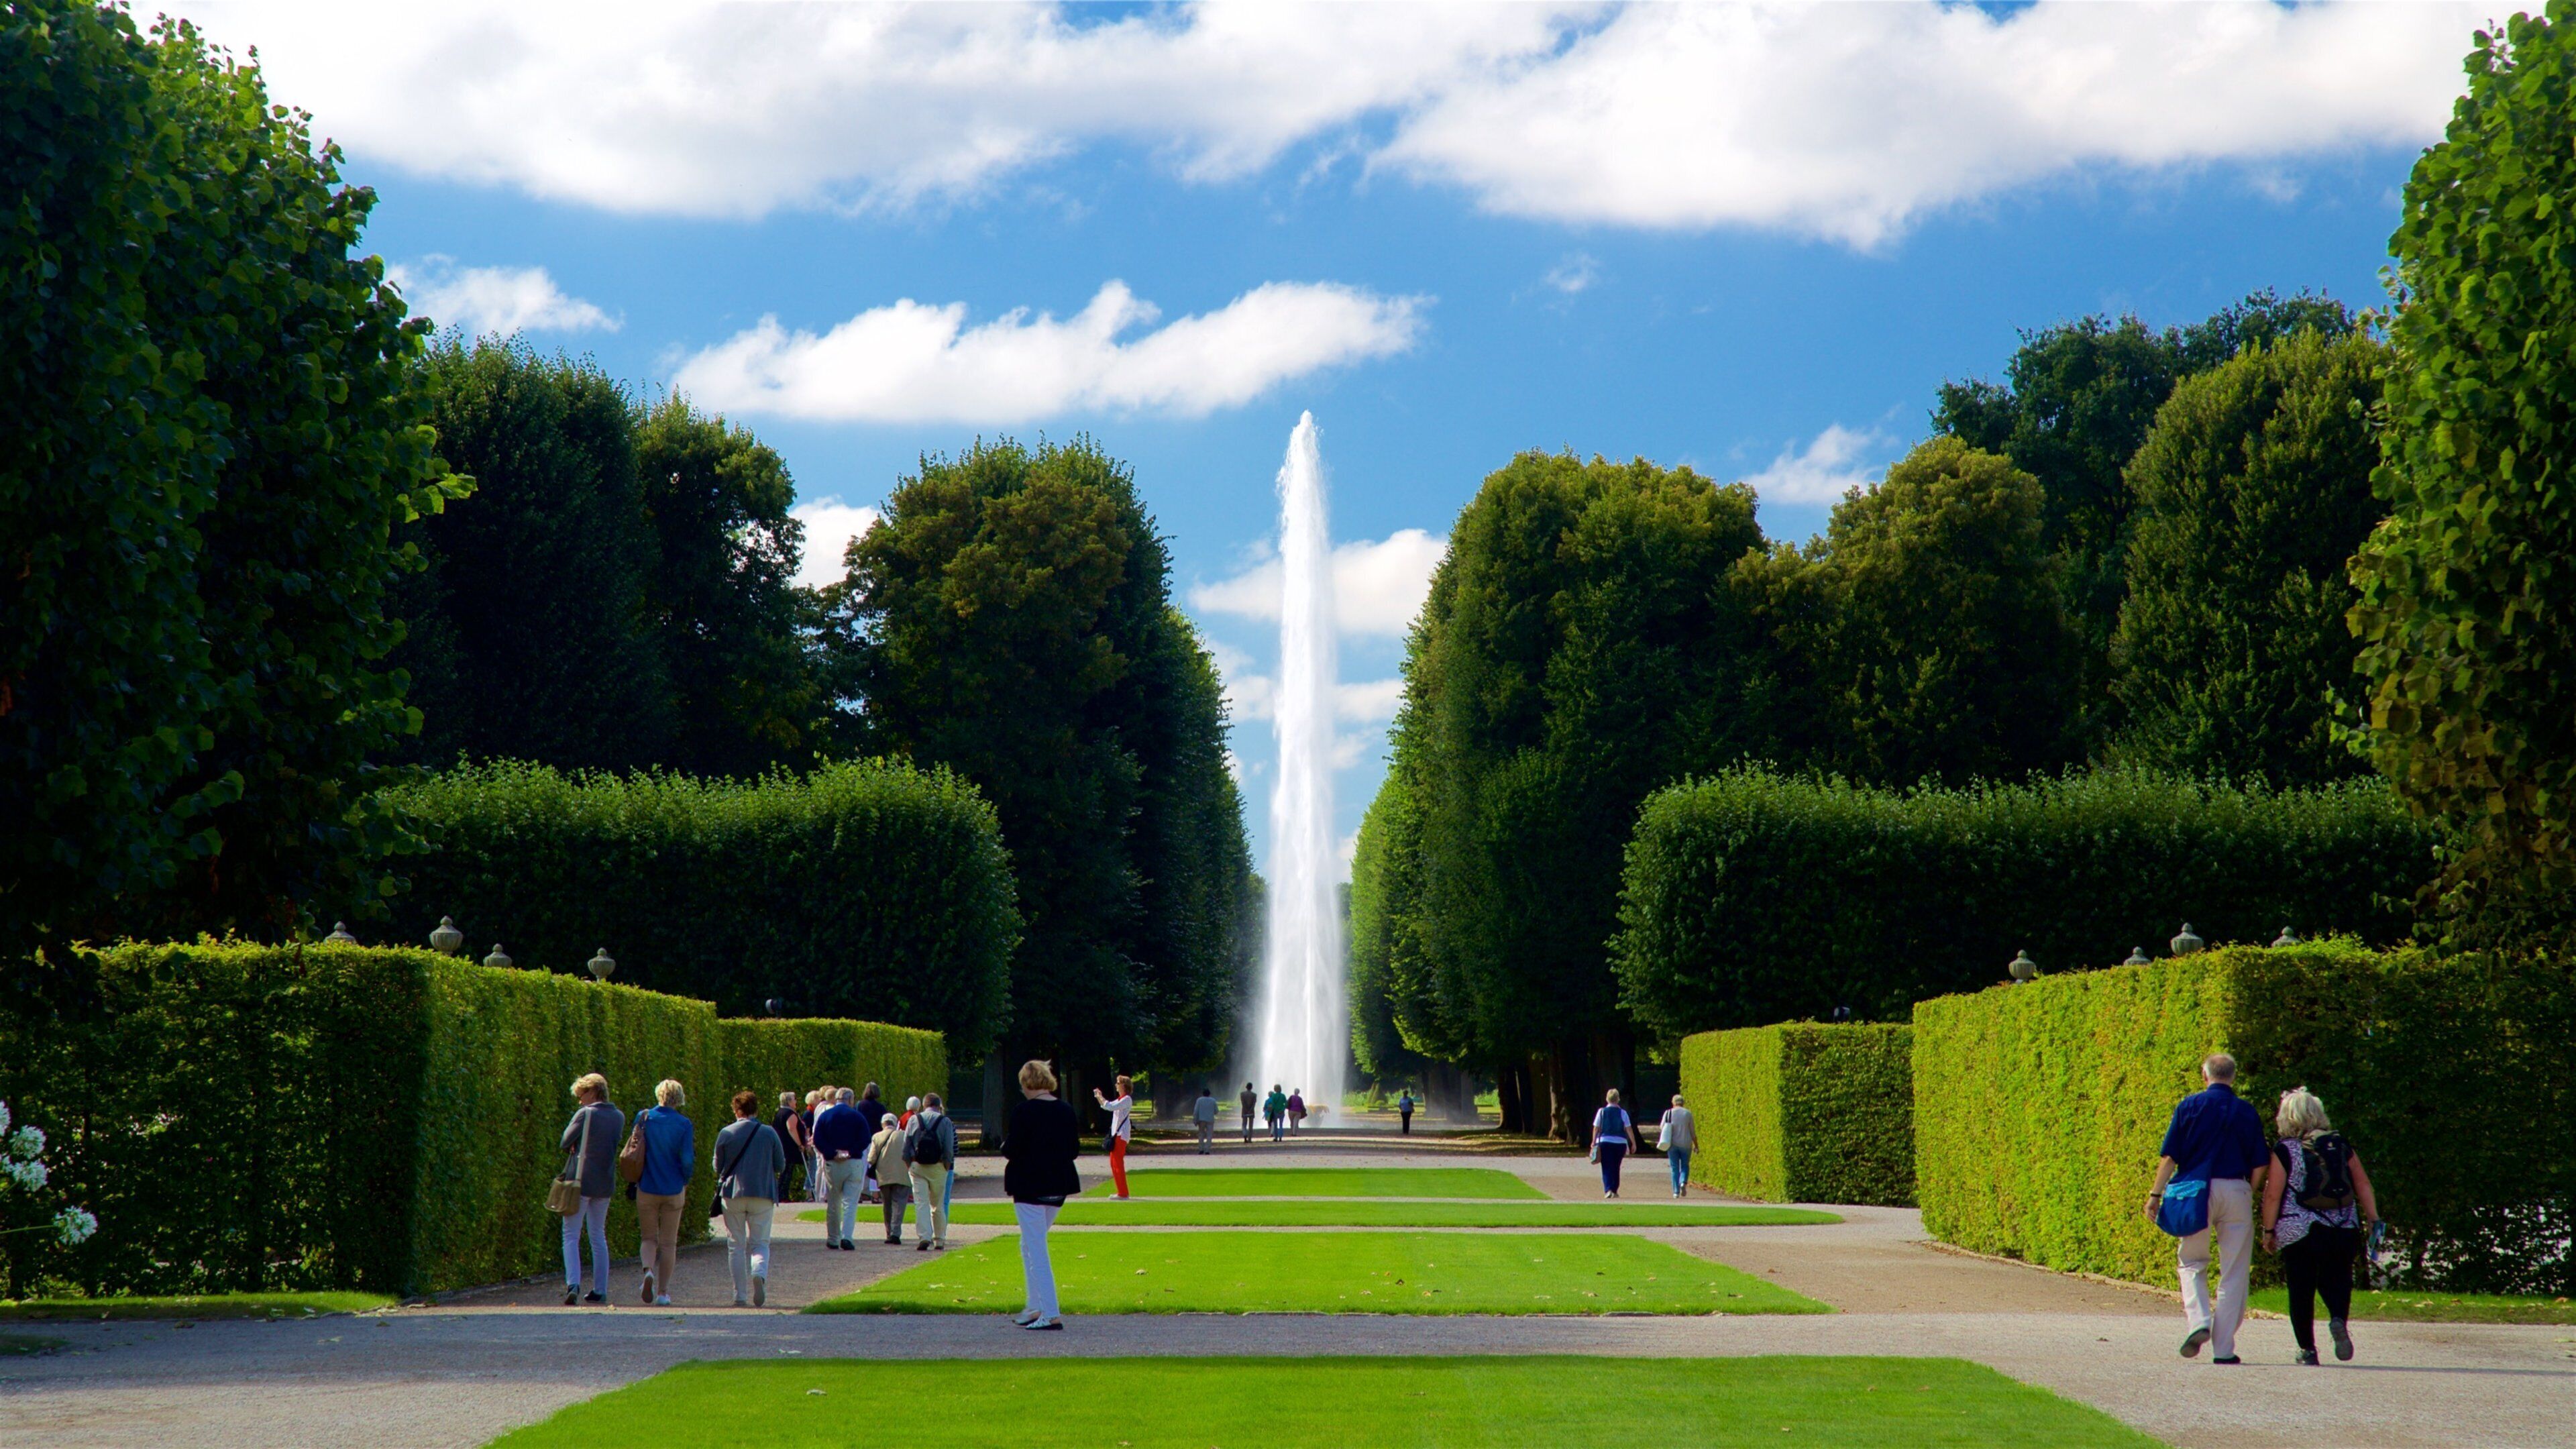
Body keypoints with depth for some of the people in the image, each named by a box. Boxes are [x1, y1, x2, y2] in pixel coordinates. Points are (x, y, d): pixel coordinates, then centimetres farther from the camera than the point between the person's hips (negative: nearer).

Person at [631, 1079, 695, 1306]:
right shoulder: (684, 1125, -8)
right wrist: (685, 1181, 9)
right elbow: (687, 1161, -10)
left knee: (648, 1238, 14)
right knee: (669, 1243, 10)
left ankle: (648, 1270, -15)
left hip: (647, 1188, 1)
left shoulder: (643, 1118, -4)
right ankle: (663, 1292, 8)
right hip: (674, 1190, -1)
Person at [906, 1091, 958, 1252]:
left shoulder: (914, 1120, 3)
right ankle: (939, 1240, 14)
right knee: (938, 1205, 10)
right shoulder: (945, 1122, -2)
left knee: (921, 1203, -1)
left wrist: (909, 1167, 11)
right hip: (938, 1167, 0)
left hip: (917, 1166, 0)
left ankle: (923, 1237, -15)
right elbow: (949, 1150, -5)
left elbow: (906, 1148, 4)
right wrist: (947, 1169, 5)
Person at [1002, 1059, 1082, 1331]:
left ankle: (1051, 1314, -9)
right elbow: (1075, 1150, 8)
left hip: (1030, 1185, -7)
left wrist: (1005, 1146, 4)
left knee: (1035, 1248, -4)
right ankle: (1036, 1308, 22)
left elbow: (1013, 1148, -17)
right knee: (1031, 1245, 21)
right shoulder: (1066, 1111, 5)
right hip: (1058, 1186, 7)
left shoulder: (1023, 1110, -14)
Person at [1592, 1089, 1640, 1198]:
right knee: (1616, 1168, 14)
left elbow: (1596, 1128, 0)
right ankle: (1615, 1191, 18)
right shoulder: (1623, 1113, 0)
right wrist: (1634, 1143, 1)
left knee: (1607, 1168, -2)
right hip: (1620, 1143, 1)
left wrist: (1594, 1142, 6)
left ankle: (1608, 1190, -19)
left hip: (1604, 1142, -1)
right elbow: (1629, 1129, -3)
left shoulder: (1601, 1112, 0)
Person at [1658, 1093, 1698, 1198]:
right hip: (1685, 1144, 0)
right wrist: (1696, 1146, 9)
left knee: (1675, 1168, 8)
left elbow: (1662, 1129, -1)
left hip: (1672, 1145, 0)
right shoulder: (1687, 1113, -2)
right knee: (1685, 1166, 14)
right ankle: (1683, 1182, -13)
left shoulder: (1668, 1113, -2)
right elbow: (1693, 1131, 0)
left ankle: (1676, 1191, 4)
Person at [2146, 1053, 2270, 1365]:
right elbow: (2259, 1166, 5)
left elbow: (2169, 1157, -2)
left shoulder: (2189, 1106, 1)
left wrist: (2156, 1194, 3)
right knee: (2234, 1272, 6)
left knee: (2191, 1263, 13)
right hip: (2236, 1191, 1)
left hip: (2196, 1190, -1)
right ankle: (2224, 1347, 5)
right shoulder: (2247, 1112, 6)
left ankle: (2198, 1321, -11)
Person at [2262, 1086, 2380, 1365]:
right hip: (2344, 1229, 3)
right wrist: (2372, 1218, 9)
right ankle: (2338, 1319, -18)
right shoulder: (2341, 1145, 7)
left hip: (2298, 1232, -3)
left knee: (2301, 1290, 7)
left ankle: (2308, 1349, 7)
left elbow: (2273, 1195, -8)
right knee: (2336, 1280, 13)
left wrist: (2268, 1231, -1)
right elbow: (2363, 1184, 5)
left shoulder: (2285, 1150, -5)